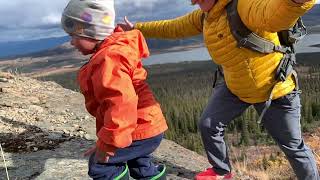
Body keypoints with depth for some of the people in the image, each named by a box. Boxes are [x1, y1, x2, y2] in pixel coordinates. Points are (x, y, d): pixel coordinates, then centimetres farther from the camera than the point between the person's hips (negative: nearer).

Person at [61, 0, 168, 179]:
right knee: (137, 164, 29)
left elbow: (122, 103, -35)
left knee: (99, 165, -5)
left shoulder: (109, 59, -25)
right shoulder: (111, 52, 11)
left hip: (141, 130, -11)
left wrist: (107, 143, -28)